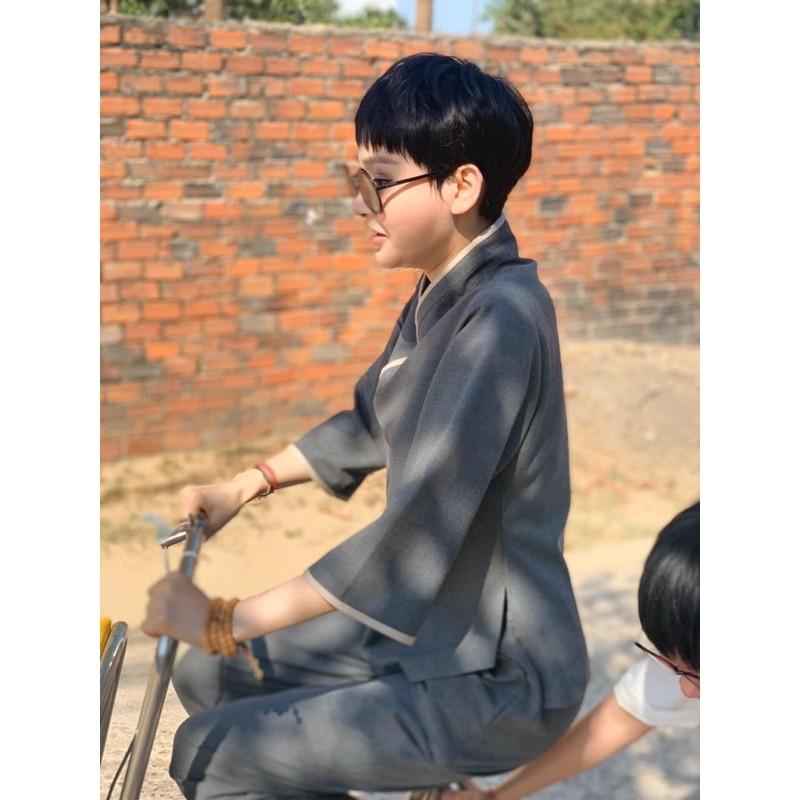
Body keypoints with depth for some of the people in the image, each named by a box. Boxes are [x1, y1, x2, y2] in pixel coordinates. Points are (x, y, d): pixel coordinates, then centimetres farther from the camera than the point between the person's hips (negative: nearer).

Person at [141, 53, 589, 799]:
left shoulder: (500, 317, -25)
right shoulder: (440, 296, 5)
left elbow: (417, 532, -30)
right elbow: (370, 423, 22)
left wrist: (222, 621, -24)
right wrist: (243, 486, 14)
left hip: (499, 677, -9)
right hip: (432, 626, 9)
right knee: (207, 678, 15)